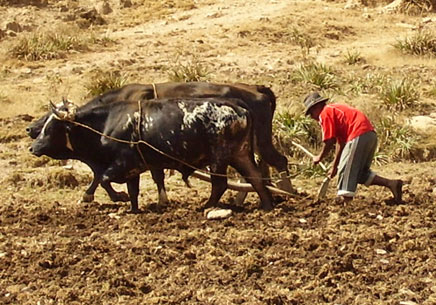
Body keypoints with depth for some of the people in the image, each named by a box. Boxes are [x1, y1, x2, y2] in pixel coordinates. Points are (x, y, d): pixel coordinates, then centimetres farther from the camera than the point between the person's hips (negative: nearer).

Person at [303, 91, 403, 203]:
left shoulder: (325, 114, 0)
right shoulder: (335, 109, 29)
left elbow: (329, 142, -5)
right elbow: (340, 142, 30)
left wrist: (319, 158, 11)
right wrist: (334, 166, 32)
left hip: (359, 137, -9)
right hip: (370, 134, 9)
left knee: (346, 169, -3)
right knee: (360, 172, 16)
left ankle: (345, 197, -7)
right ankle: (391, 183, 8)